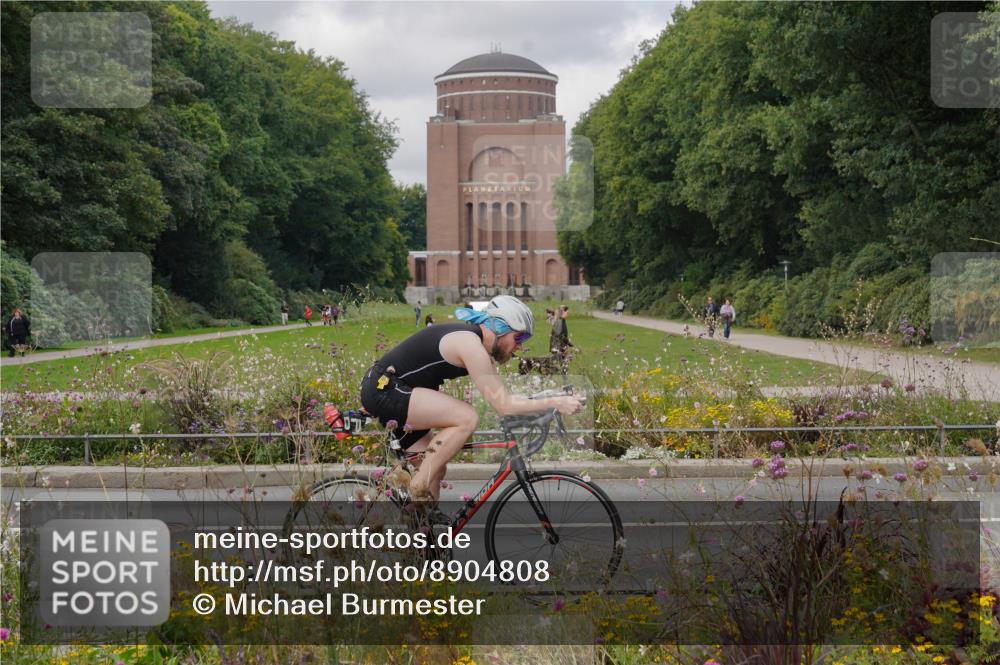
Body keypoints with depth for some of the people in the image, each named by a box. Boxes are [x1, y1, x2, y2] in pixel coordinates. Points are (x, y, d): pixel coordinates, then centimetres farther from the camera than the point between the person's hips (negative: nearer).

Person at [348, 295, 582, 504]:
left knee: (436, 469, 11)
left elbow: (502, 396, 17)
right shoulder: (471, 346, -20)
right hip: (383, 389, -11)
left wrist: (542, 403, 8)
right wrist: (555, 402, -17)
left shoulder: (477, 342, 11)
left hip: (384, 390, 11)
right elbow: (503, 406, -21)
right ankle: (420, 487, -12)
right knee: (467, 418, -21)